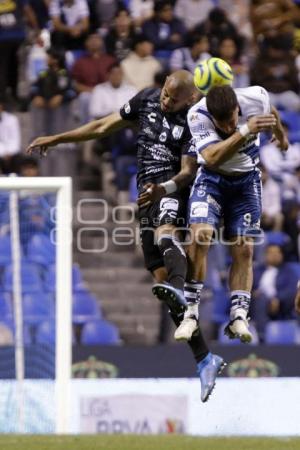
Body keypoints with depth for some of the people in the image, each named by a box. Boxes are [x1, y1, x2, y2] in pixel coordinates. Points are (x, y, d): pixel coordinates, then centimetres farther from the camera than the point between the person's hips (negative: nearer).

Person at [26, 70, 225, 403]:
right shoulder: (147, 100, 10)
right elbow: (105, 126, 20)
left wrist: (162, 188, -31)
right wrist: (57, 139, 23)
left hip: (173, 187, -5)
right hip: (147, 190, 5)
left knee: (164, 232, -39)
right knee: (160, 273, -3)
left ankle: (179, 288, -70)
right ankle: (204, 359, -2)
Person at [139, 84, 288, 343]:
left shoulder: (256, 98, -20)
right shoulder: (198, 115, -27)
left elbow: (271, 113, 6)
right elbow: (212, 158, -40)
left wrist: (281, 135, 27)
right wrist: (246, 131, -51)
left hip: (247, 181, 2)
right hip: (211, 179, -2)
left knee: (244, 249, -8)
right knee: (199, 236, -21)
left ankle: (239, 316, -5)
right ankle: (191, 312, -15)